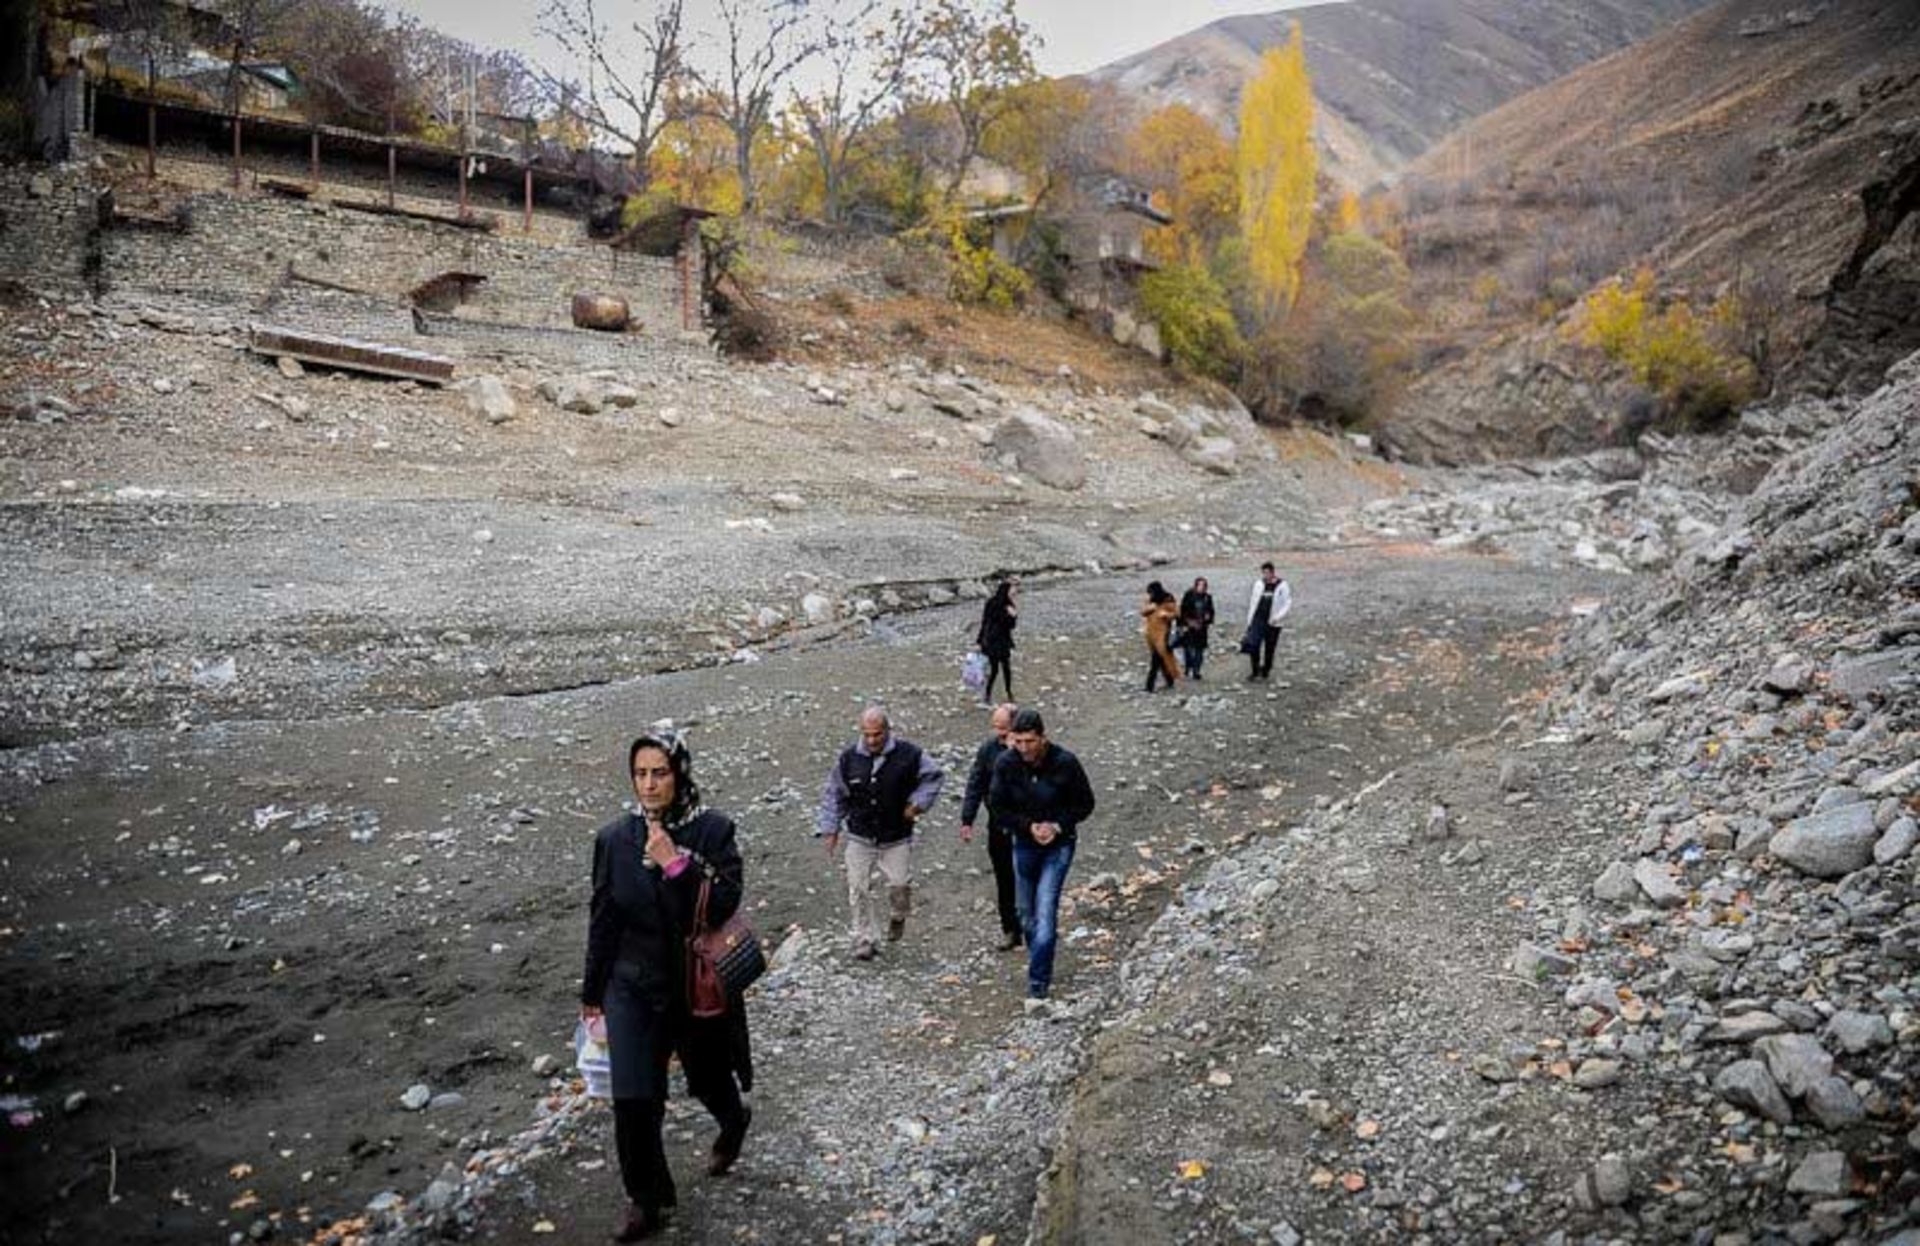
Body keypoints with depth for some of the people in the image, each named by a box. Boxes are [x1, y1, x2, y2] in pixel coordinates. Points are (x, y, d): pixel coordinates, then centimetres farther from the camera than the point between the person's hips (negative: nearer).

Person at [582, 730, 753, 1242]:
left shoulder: (713, 830, -13)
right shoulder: (614, 838, -6)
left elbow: (724, 905, -20)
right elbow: (603, 921, 3)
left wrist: (676, 864, -29)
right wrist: (592, 993, 10)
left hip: (701, 985, -1)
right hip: (635, 989, 1)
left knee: (707, 1075, 19)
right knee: (632, 1101, -5)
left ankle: (734, 1121, 55)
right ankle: (646, 1200, 19)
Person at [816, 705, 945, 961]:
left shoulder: (908, 755, -10)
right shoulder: (849, 757, -6)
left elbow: (935, 775, 6)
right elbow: (833, 793, 7)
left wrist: (918, 802, -6)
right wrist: (830, 828, 4)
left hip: (897, 838, -1)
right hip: (860, 838, 1)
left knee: (900, 884, -1)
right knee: (859, 889, 2)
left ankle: (897, 917, 32)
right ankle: (865, 940, 17)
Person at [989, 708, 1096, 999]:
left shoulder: (1065, 763, -18)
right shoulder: (1006, 764, -13)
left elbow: (1085, 804, -6)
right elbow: (998, 806, -3)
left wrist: (1057, 826, -18)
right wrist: (1029, 826, -16)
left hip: (1058, 845, -3)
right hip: (1024, 844, 3)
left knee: (1045, 912, -12)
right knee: (1027, 915, 14)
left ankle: (1038, 980, -6)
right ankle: (1041, 966, 35)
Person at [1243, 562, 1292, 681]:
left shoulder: (1282, 586, -3)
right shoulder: (1259, 584, 8)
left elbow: (1288, 603, -4)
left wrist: (1278, 617, -17)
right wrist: (1249, 620, 12)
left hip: (1272, 623, -2)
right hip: (1257, 620, 2)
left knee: (1269, 649, 5)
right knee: (1253, 645, -10)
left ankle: (1265, 672, 20)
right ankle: (1255, 670, 4)